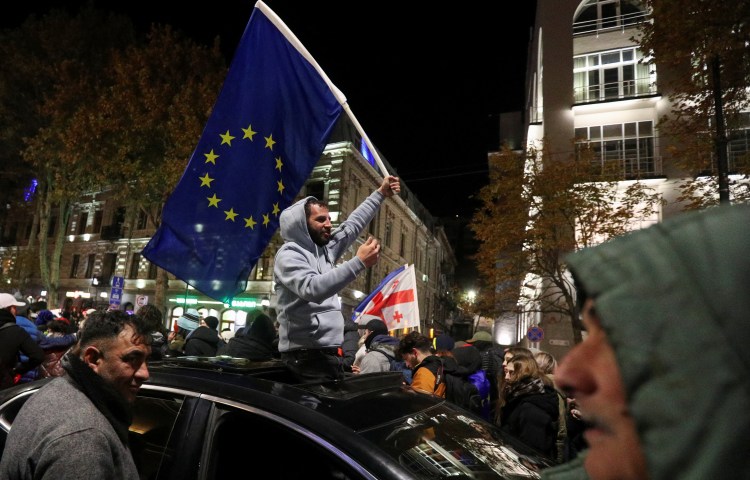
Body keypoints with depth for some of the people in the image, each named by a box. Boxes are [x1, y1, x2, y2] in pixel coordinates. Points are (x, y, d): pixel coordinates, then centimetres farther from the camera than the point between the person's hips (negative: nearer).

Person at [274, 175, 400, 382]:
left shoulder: (324, 249, 14)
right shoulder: (288, 254, -12)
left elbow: (351, 225, 24)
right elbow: (312, 289, -29)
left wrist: (380, 194, 24)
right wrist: (359, 262, -31)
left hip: (328, 352, 9)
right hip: (306, 355, -9)